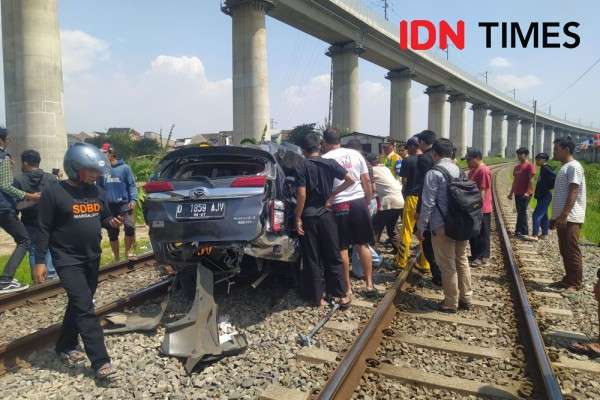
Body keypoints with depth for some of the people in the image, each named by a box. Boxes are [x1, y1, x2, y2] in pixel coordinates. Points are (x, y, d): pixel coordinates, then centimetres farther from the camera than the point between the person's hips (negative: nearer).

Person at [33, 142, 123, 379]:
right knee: (85, 308, -10)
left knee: (79, 305, 18)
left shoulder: (97, 192, 4)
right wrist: (39, 261, -12)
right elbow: (44, 229, -10)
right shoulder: (54, 192, -12)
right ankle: (100, 361, -7)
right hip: (67, 260, -6)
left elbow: (104, 218, 15)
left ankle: (65, 346, 37)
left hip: (92, 258, 6)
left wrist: (112, 222, -9)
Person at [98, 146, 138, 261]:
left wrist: (133, 199, -13)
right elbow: (99, 187, 15)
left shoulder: (124, 167, -1)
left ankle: (127, 251, 7)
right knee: (112, 233, 9)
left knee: (130, 227, -17)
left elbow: (131, 185, -2)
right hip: (109, 206, 4)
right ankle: (116, 257, 23)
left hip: (124, 204, -3)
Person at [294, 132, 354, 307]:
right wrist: (332, 194, 1)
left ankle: (317, 297, 13)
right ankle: (341, 295, 15)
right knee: (333, 256, 11)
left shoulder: (301, 167, -7)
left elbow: (302, 195, -14)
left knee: (312, 259, 7)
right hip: (326, 214, 2)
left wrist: (298, 218, -9)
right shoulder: (330, 163, 1)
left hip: (308, 216, -2)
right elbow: (350, 180, -3)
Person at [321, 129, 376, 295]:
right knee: (363, 245, 14)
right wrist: (368, 201, 16)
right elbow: (366, 181, 6)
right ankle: (369, 283, 19)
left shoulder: (324, 159, -5)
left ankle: (347, 287, 16)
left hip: (339, 206, -3)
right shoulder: (355, 154, 5)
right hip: (359, 202, 4)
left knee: (342, 248, 8)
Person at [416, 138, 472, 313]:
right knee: (462, 260, 18)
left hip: (442, 226, -7)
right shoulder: (460, 170, 8)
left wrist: (421, 227, -8)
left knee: (447, 265, 4)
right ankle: (465, 298, 29)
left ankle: (450, 303, 16)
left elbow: (428, 203, -15)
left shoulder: (433, 173, -12)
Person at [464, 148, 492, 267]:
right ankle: (475, 255, 27)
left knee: (482, 234, 1)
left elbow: (482, 191, -21)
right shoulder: (473, 170, 12)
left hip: (481, 209, -10)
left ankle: (483, 258, 11)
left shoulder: (484, 171, -19)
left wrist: (479, 208, -21)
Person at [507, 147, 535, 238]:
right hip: (517, 193, 7)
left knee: (522, 212, -7)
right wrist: (511, 193, 15)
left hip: (525, 194, -7)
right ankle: (519, 231, 18)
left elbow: (531, 180, -14)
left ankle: (524, 232, -1)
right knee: (519, 212, 12)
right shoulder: (517, 167, 14)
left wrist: (527, 192, -21)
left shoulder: (529, 166, -9)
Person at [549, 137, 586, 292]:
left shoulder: (574, 167, -12)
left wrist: (564, 215, -24)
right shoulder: (564, 167, 18)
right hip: (562, 217, 10)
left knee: (572, 251, -5)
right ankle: (568, 279, 23)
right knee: (564, 251, 14)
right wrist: (555, 216, 22)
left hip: (571, 218, -10)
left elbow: (573, 193, -19)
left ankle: (576, 283, 3)